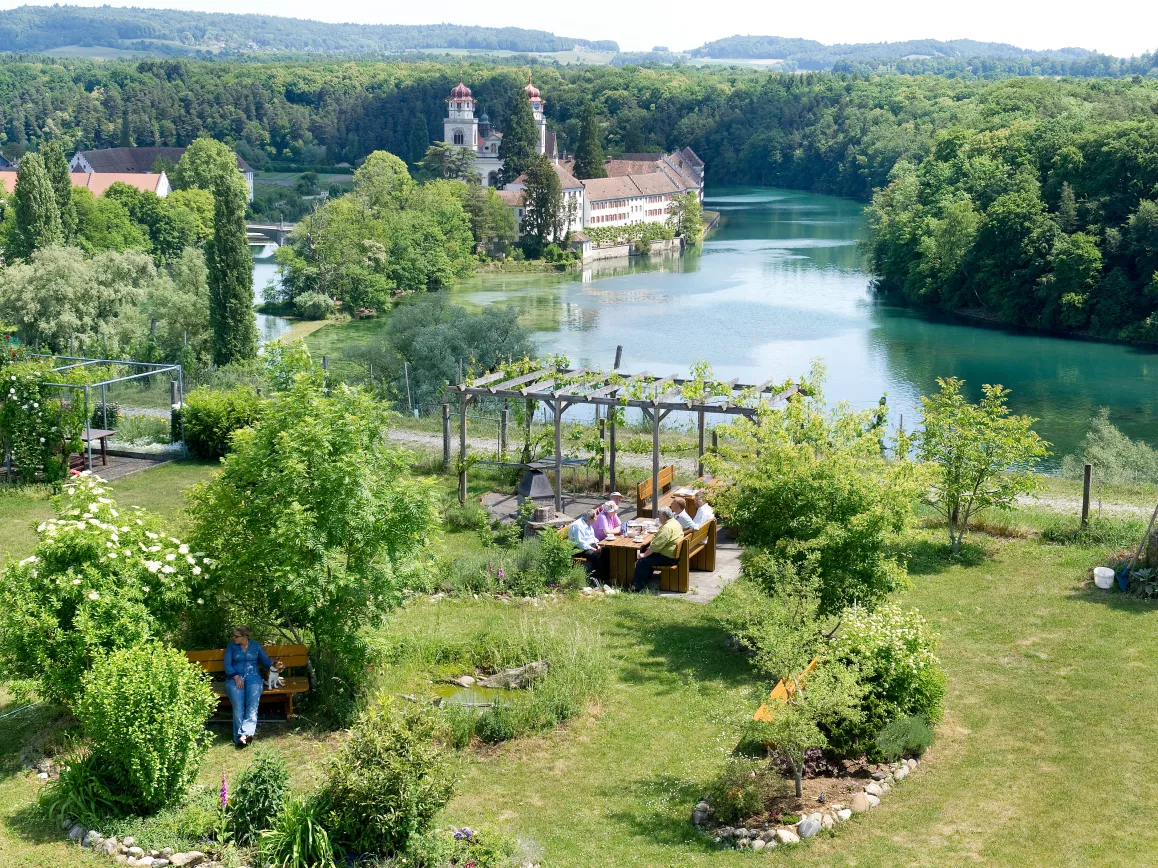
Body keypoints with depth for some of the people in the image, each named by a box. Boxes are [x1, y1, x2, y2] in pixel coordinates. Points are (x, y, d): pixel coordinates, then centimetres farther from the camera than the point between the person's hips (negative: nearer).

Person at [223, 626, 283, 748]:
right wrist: (236, 677, -11)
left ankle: (245, 734, -43)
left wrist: (274, 666, -10)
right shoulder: (231, 647, 14)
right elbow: (227, 665, 6)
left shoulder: (256, 646, 15)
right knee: (238, 706, -28)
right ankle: (240, 737, -37)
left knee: (252, 704, -30)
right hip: (235, 678, 0)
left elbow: (266, 660, 13)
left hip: (253, 677, 0)